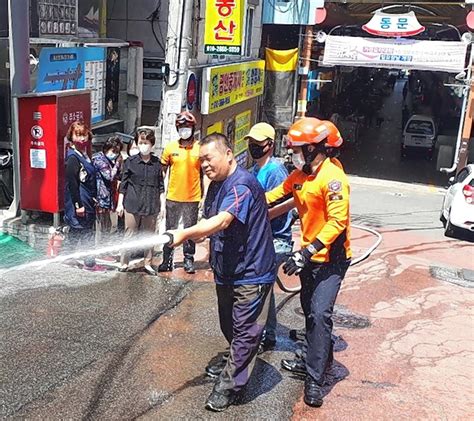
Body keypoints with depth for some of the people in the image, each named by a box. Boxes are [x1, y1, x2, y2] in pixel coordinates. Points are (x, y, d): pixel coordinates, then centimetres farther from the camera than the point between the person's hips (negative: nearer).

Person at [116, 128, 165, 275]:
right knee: (129, 235, 3)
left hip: (151, 206, 2)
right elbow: (123, 184, 4)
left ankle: (148, 263, 19)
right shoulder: (130, 162, 0)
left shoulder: (157, 163, 4)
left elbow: (161, 186, 9)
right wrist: (120, 203, 2)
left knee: (150, 235, 8)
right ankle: (124, 263, 13)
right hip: (132, 204, -2)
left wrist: (162, 205, 6)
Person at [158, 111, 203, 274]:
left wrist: (205, 196, 2)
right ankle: (167, 260, 16)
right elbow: (162, 171, 8)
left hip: (192, 198, -1)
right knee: (170, 230, 7)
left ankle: (189, 260, 18)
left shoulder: (200, 149, -1)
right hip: (173, 197, 1)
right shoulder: (170, 148, 1)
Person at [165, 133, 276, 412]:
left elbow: (223, 221, -37)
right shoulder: (217, 185, 8)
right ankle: (236, 361, 46)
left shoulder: (242, 184, -23)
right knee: (228, 324, 24)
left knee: (245, 331, 3)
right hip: (226, 270, 10)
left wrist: (185, 234, -45)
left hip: (251, 273, -9)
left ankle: (230, 384, 13)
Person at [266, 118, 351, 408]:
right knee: (310, 310, 18)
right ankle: (319, 360, 36)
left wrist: (308, 252, -35)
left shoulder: (332, 177, -22)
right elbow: (274, 195, 11)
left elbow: (338, 222, -28)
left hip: (331, 258, -9)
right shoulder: (300, 174, 4)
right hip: (309, 256, 9)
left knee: (320, 313, -13)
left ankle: (315, 380, -5)